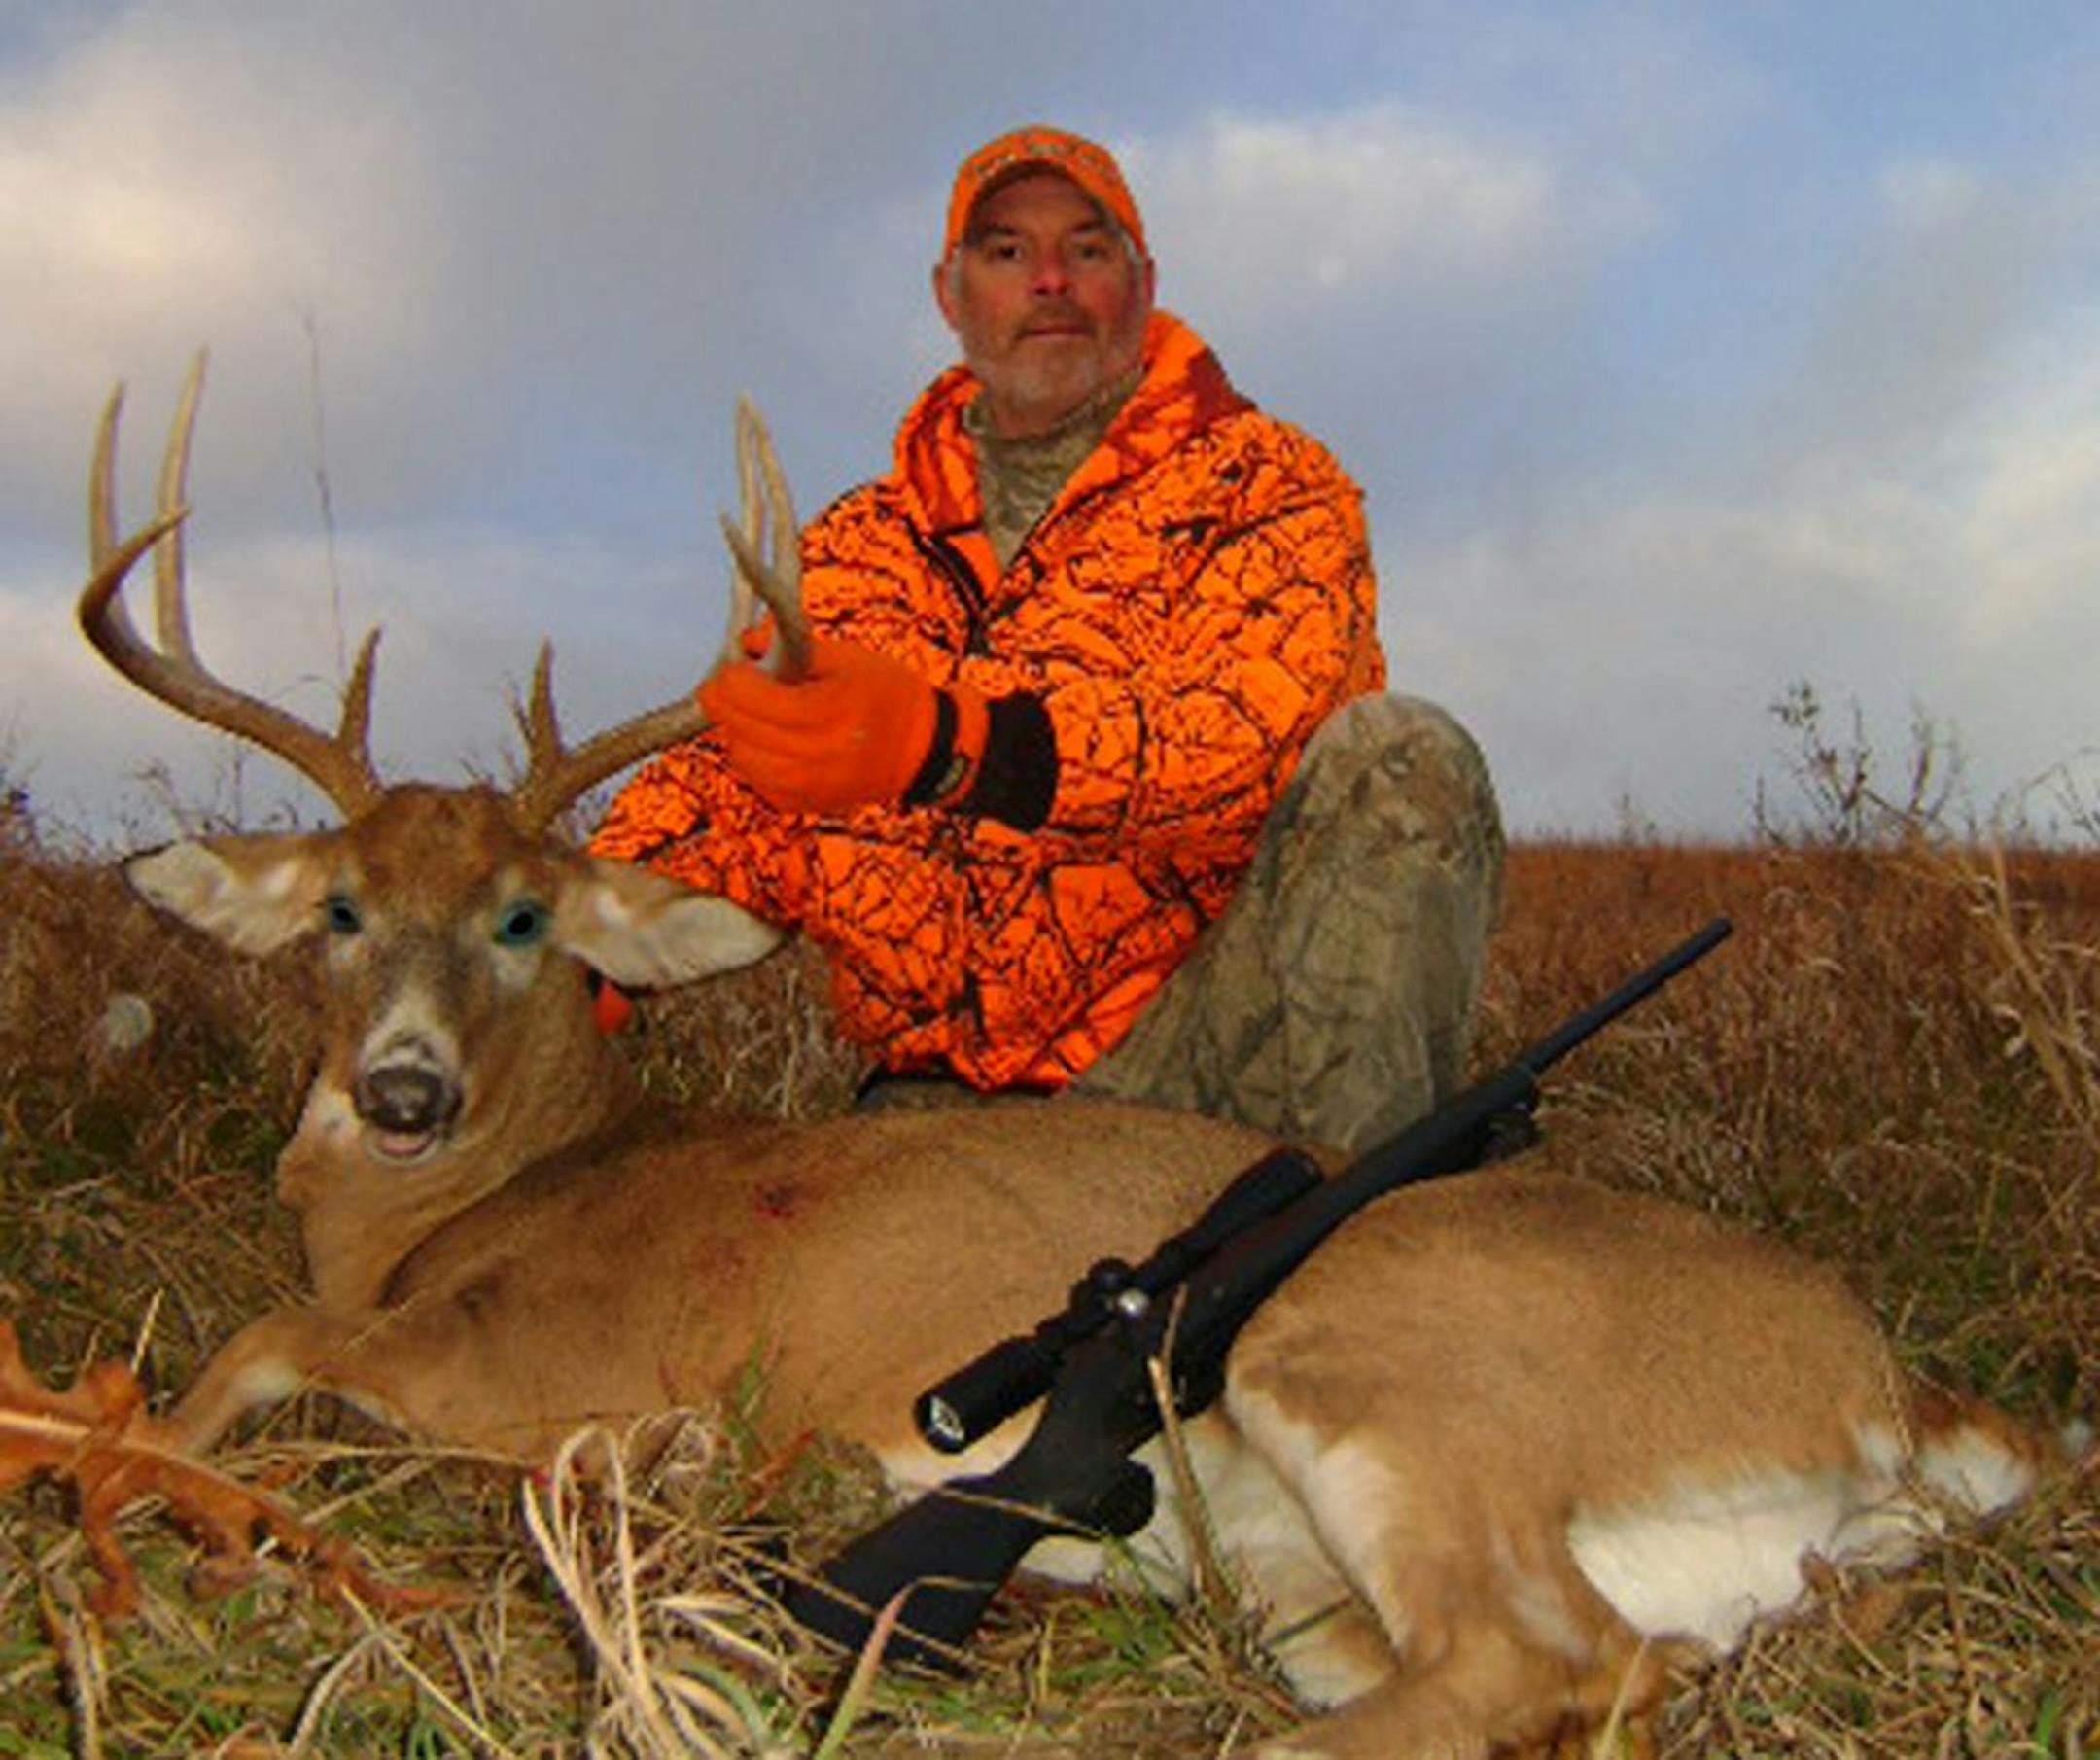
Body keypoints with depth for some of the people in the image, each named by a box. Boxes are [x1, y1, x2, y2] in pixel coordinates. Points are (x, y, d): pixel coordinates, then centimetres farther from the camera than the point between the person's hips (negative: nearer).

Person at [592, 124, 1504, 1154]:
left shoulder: (1267, 484, 3)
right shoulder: (857, 546, 16)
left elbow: (1260, 731, -18)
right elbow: (724, 777, 10)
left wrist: (941, 744, -34)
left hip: (1197, 1051, -2)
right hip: (948, 1092, 3)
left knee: (1403, 762, -27)